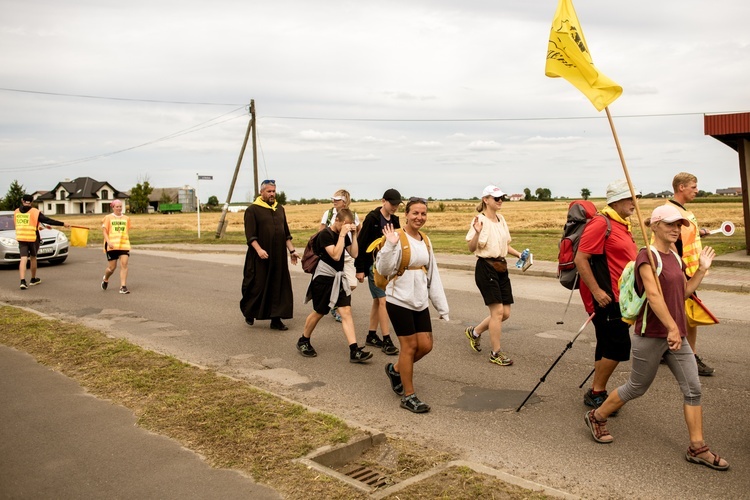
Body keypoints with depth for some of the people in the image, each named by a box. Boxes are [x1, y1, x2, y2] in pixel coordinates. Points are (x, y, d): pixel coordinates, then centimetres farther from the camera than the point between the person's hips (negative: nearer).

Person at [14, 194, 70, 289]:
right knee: (33, 257, 14)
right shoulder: (35, 212, -8)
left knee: (23, 259, -3)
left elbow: (16, 224, 18)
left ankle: (23, 281, -17)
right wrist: (63, 224, -11)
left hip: (21, 238, 2)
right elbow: (48, 220, -13)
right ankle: (33, 279, 29)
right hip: (33, 238, -2)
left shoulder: (16, 212, 6)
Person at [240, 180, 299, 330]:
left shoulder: (280, 209, 13)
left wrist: (292, 250, 10)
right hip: (260, 257, -5)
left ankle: (276, 320, 10)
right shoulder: (252, 210, -4)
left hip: (279, 257, 5)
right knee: (258, 286, 2)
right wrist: (258, 249, -23)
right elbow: (250, 235, -10)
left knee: (279, 287, 4)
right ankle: (249, 313, 25)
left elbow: (286, 233, 17)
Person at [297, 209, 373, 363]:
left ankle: (354, 351, -10)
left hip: (339, 278, 6)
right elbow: (336, 255, -26)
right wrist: (342, 234, -24)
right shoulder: (325, 234, -16)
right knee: (319, 312, 7)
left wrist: (353, 234, -4)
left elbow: (354, 254, 3)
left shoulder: (344, 234, 7)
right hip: (323, 279, -6)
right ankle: (303, 341, 30)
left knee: (346, 311, -5)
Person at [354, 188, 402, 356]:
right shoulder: (372, 218, -12)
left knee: (378, 300, 12)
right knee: (383, 301, -9)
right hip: (374, 265, -7)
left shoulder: (394, 220, 8)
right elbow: (361, 244, -12)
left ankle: (371, 336, 22)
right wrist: (360, 269, -13)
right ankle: (386, 340, -4)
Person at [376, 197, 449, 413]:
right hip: (400, 301, -7)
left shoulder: (425, 241, 10)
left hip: (420, 302, 7)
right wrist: (390, 245, -32)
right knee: (409, 346, -1)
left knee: (425, 345, 6)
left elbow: (433, 274, 13)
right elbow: (383, 269, -19)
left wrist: (442, 306, 11)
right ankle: (408, 396, 14)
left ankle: (395, 369, 32)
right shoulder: (397, 238, -11)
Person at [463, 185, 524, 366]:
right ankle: (496, 353, 6)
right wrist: (476, 232, -34)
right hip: (486, 268, -8)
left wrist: (519, 254, 5)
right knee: (498, 311, -8)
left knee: (505, 313, 8)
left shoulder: (501, 219, 11)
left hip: (501, 267, 8)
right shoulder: (480, 220, -12)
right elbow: (471, 248, -17)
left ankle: (474, 332, 29)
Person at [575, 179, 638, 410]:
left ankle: (596, 391, 24)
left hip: (618, 297, 10)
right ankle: (597, 393, 6)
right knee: (618, 346, -8)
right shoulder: (601, 223, -15)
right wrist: (596, 291, -22)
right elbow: (580, 259, -20)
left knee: (608, 345, 14)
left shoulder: (623, 224, 16)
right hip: (605, 298, -10)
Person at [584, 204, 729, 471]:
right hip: (651, 335, -8)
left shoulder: (674, 257, 12)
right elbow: (654, 295, -24)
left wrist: (702, 269, 12)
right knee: (637, 387, 6)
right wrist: (672, 328, -28)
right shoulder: (647, 256, -14)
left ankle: (697, 448, 14)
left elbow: (684, 291, 20)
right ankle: (596, 417, 26)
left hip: (676, 335, 8)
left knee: (693, 389, 4)